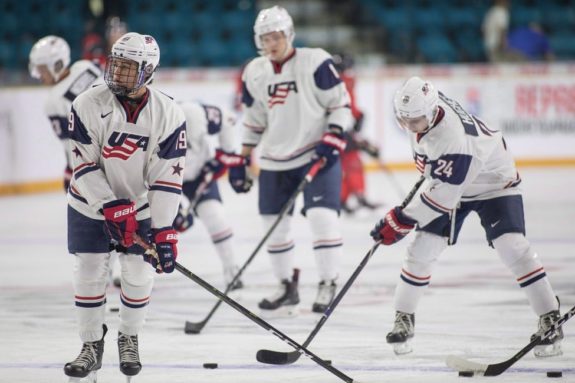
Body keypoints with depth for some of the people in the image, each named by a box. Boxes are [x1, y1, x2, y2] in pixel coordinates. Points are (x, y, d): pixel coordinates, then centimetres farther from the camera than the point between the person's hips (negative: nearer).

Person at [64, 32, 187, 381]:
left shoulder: (169, 114, -19)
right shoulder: (88, 106, -20)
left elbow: (168, 178, -18)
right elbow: (84, 166, -17)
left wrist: (164, 231, -23)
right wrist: (111, 207, -27)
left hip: (142, 206, 0)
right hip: (91, 204, 0)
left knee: (139, 275, 2)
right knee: (89, 274, 1)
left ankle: (130, 340, 26)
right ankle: (92, 346, 17)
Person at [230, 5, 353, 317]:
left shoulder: (315, 63, -11)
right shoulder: (254, 73, 5)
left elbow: (340, 103, -7)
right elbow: (253, 121, 15)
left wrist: (333, 138, -18)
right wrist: (240, 160, 12)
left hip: (317, 154, -5)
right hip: (275, 161, 5)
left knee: (322, 216, -17)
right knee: (274, 226, 7)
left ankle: (328, 286, -6)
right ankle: (287, 288, 22)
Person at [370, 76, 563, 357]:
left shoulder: (453, 139, -41)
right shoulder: (422, 106, -18)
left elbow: (444, 196, -36)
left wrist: (401, 220, -33)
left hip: (494, 182, -7)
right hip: (446, 181, 7)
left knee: (512, 247, -21)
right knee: (422, 249, -2)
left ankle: (550, 320, -12)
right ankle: (403, 320, 13)